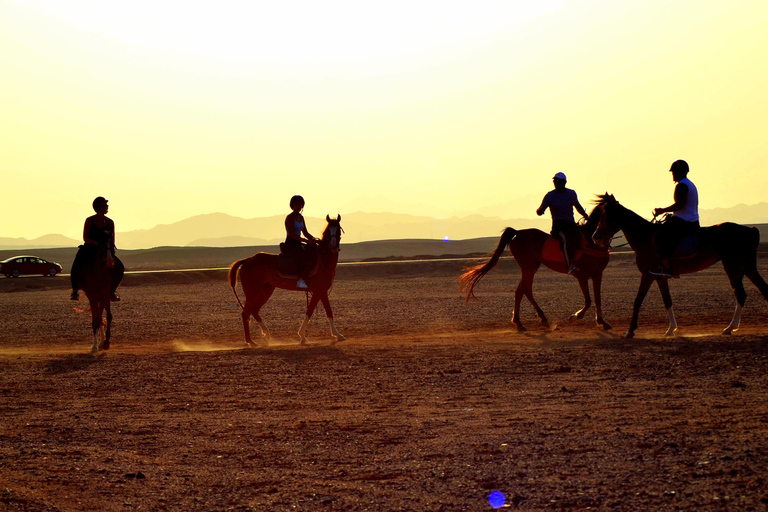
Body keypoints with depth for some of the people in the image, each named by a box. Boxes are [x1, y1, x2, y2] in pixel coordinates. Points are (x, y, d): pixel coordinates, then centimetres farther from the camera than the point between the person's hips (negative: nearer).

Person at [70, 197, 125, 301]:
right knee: (76, 268, -29)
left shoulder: (110, 222, 2)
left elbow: (112, 241, 1)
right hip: (89, 249, -3)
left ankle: (111, 291, 6)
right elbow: (85, 238, -10)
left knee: (119, 268, -12)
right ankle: (75, 290, -8)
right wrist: (96, 242, -26)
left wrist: (112, 254, -13)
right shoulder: (89, 220, -6)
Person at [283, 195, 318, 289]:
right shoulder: (290, 218, -10)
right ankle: (301, 280, -41)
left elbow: (305, 233, 19)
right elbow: (292, 235, -17)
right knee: (303, 254, -34)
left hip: (298, 244, 9)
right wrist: (306, 241, -24)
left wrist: (314, 239, 0)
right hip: (290, 245, -9)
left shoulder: (301, 217, 15)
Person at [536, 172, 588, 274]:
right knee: (565, 238, -35)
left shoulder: (571, 193, 14)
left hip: (571, 224, 4)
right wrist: (539, 211, -20)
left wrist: (585, 215, 13)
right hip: (558, 225, -4)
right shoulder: (550, 196, 5)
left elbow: (578, 206, 30)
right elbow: (540, 211, 4)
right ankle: (570, 265, -48)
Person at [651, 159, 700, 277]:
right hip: (693, 223, 11)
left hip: (683, 222, -11)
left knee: (660, 235, -15)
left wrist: (663, 210, -13)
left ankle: (666, 267, -23)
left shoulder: (681, 185, -13)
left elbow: (680, 204, -22)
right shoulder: (691, 185, 20)